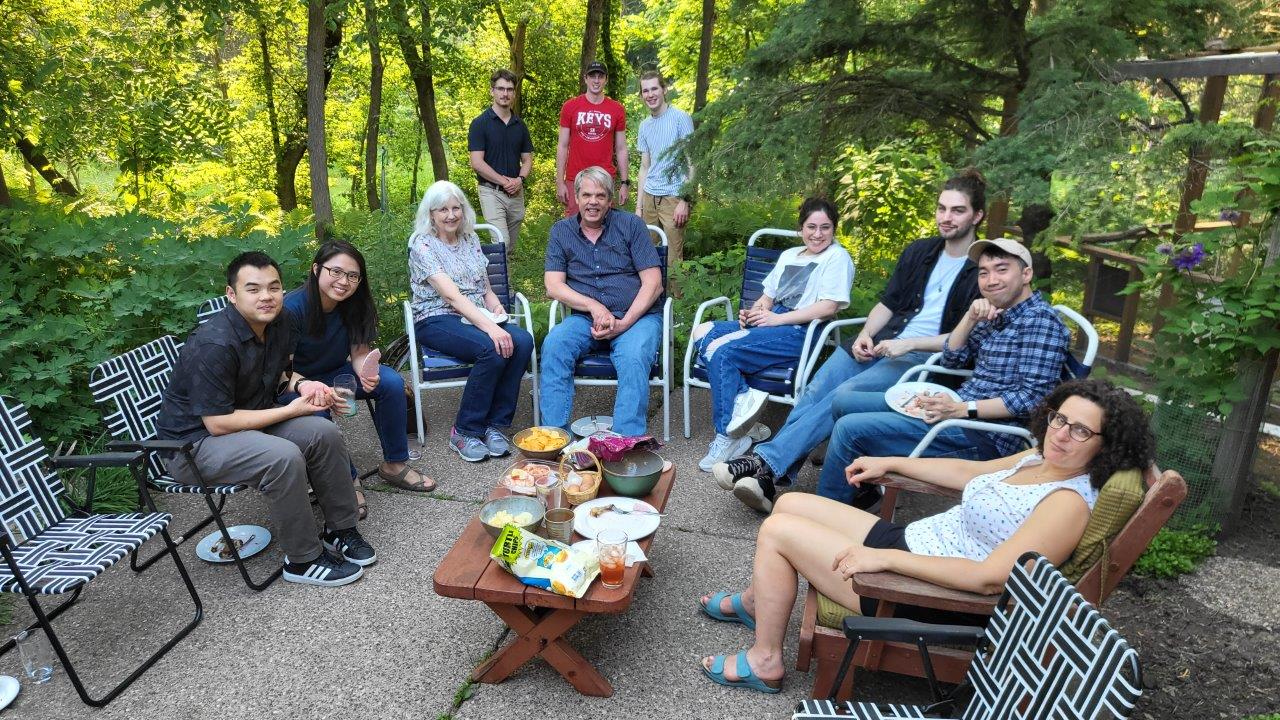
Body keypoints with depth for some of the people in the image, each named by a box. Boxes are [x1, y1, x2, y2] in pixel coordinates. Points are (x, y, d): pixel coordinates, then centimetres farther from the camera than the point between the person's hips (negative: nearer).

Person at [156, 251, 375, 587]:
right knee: (283, 457, -31)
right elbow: (217, 423, -26)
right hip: (194, 440, -8)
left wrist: (301, 383, -6)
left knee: (326, 434, -10)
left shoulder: (278, 323, -3)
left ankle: (341, 530, 5)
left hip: (250, 419, 8)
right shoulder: (213, 345, -28)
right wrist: (292, 409, -22)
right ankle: (303, 560, -14)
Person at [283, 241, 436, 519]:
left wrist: (366, 374, -30)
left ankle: (394, 464, -5)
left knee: (391, 382, -18)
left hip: (335, 373, 5)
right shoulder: (291, 309, -26)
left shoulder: (355, 305, -10)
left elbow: (359, 353, -5)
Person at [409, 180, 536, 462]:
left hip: (478, 317, 6)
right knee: (493, 349, -34)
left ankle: (495, 424, -14)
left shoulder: (471, 239, 13)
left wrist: (497, 309, -7)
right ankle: (464, 431, -17)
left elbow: (486, 290, 17)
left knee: (523, 341, -25)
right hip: (437, 321, -6)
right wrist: (491, 329, -30)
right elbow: (452, 296, -19)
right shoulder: (422, 245, -7)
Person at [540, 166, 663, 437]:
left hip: (637, 316, -2)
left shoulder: (631, 225, 4)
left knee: (633, 358, -33)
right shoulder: (561, 231, 11)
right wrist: (594, 307, -16)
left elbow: (653, 283, -3)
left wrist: (623, 323, -15)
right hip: (584, 318, 2)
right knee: (553, 345, -27)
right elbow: (553, 286, 0)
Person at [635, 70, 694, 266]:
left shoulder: (680, 118, -4)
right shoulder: (645, 125, 14)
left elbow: (690, 163, -6)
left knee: (673, 260, -5)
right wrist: (639, 206, 13)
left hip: (673, 198, -6)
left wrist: (684, 201, -14)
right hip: (649, 197, 6)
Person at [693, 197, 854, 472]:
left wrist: (776, 318, -14)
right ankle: (743, 396, -24)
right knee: (703, 332, -13)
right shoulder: (789, 255, 26)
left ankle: (727, 437, -19)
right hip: (765, 325, 8)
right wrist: (752, 312, 2)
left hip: (798, 333, -8)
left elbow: (828, 307, -10)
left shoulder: (837, 257, 3)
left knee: (721, 351, -26)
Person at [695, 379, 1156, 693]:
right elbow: (969, 472, 22)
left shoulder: (1069, 503, -23)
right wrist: (890, 464, 22)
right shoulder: (1039, 458, 5)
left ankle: (764, 662, 9)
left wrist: (884, 557, -30)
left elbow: (988, 578, -31)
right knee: (790, 503, 14)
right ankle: (756, 603, 39)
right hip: (906, 540, 9)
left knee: (777, 529, -9)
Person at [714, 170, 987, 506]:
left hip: (923, 356, -5)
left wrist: (908, 344, -17)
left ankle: (766, 462, -33)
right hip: (883, 343, 6)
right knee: (814, 391, -19)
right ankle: (767, 477, -27)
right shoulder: (919, 251, 17)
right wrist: (865, 335, 0)